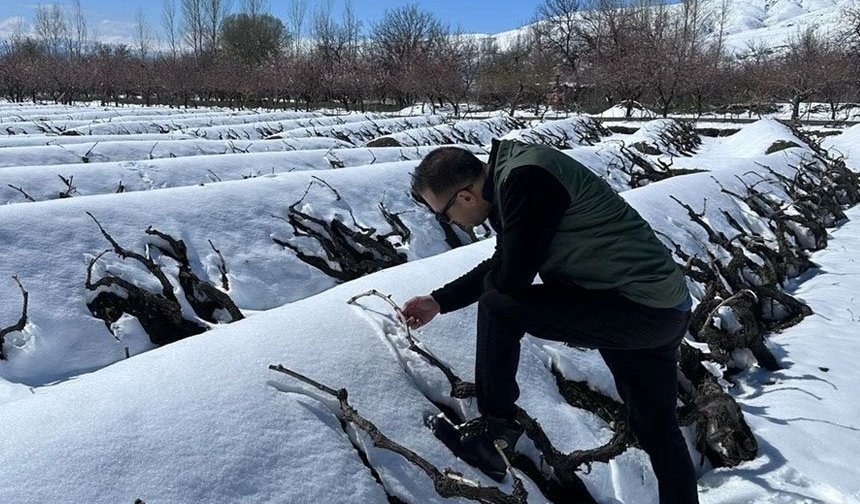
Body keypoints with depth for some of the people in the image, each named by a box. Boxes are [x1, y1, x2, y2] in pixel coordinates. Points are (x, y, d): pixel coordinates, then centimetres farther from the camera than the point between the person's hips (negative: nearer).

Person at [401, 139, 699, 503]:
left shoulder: (527, 180, -23)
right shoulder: (511, 173, 9)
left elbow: (510, 280, -22)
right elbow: (502, 265, 19)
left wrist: (487, 282, 2)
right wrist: (439, 301, 21)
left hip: (637, 307, -10)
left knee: (498, 306, -11)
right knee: (657, 428, 21)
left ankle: (494, 429, 3)